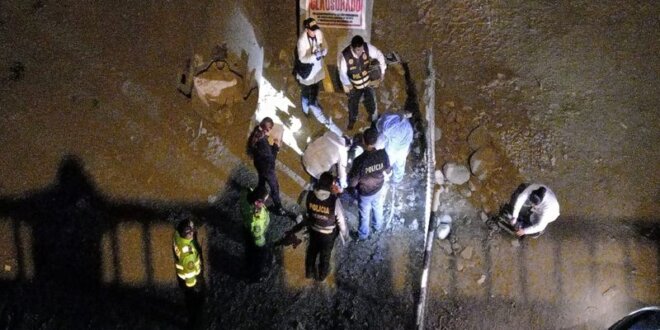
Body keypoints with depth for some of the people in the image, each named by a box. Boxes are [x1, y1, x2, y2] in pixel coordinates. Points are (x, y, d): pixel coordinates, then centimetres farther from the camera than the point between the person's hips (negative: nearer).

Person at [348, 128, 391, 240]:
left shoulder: (359, 161, -39)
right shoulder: (383, 154, -27)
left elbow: (352, 183, -26)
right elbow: (388, 173, -8)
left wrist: (350, 175, -6)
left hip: (364, 193, -3)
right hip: (378, 189, 3)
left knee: (364, 214, 25)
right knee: (377, 208, 34)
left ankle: (363, 235, 50)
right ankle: (377, 226, 62)